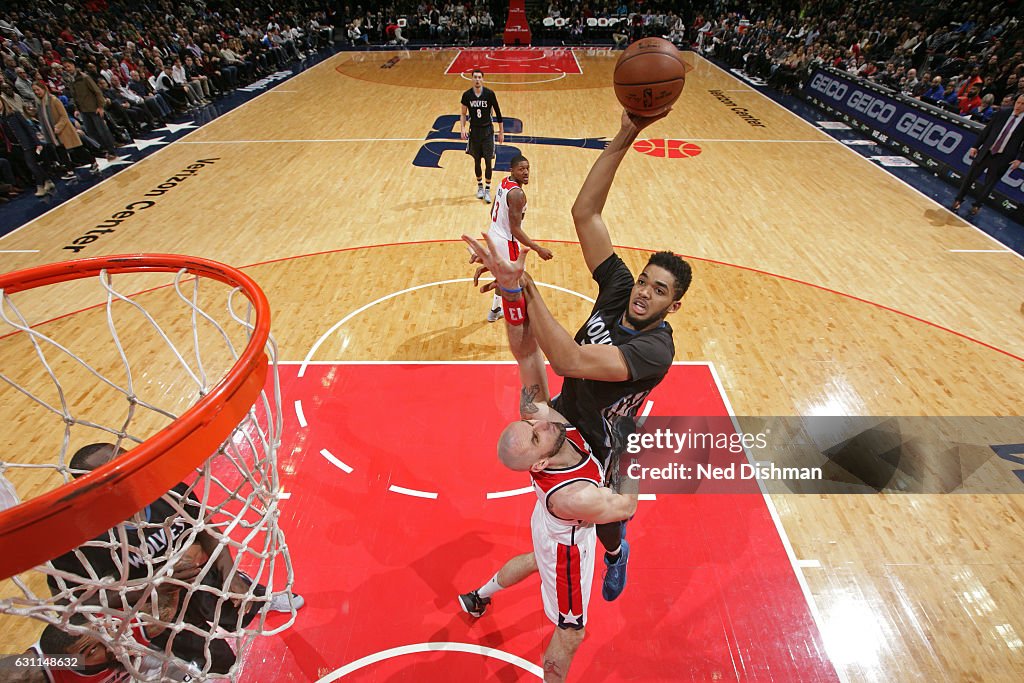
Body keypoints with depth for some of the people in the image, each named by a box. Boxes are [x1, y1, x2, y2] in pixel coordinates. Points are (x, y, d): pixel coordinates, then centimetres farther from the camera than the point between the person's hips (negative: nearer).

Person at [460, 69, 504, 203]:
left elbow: (498, 113, -2)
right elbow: (463, 114, 6)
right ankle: (480, 186, 28)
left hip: (487, 131, -2)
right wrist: (462, 128, -9)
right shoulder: (467, 95, -4)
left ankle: (487, 190, 6)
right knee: (477, 161, 11)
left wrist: (501, 132, -2)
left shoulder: (489, 94, -9)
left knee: (488, 161, -4)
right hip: (474, 131, 2)